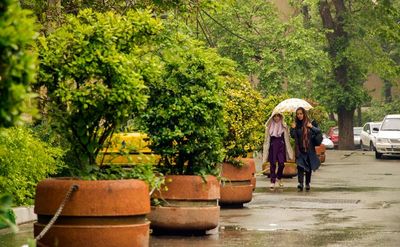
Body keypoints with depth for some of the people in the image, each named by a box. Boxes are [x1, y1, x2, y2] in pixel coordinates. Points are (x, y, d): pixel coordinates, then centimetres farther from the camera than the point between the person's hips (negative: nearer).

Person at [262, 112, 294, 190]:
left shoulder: (284, 126, 5)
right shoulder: (269, 126, 5)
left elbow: (287, 138, 7)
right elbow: (267, 139, 8)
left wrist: (288, 150, 4)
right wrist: (266, 149, 5)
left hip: (281, 146, 0)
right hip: (272, 146, 0)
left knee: (281, 163, -7)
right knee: (272, 164, -2)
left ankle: (279, 178, 19)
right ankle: (272, 182, 2)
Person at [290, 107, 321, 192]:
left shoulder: (310, 123, -1)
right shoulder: (296, 124, 3)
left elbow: (318, 131, -4)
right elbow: (293, 136, 4)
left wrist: (312, 127, -19)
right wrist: (292, 128, -12)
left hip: (309, 149, 0)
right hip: (300, 149, 0)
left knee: (309, 167, 8)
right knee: (300, 165, -15)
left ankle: (307, 184, 21)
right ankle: (300, 183, -23)